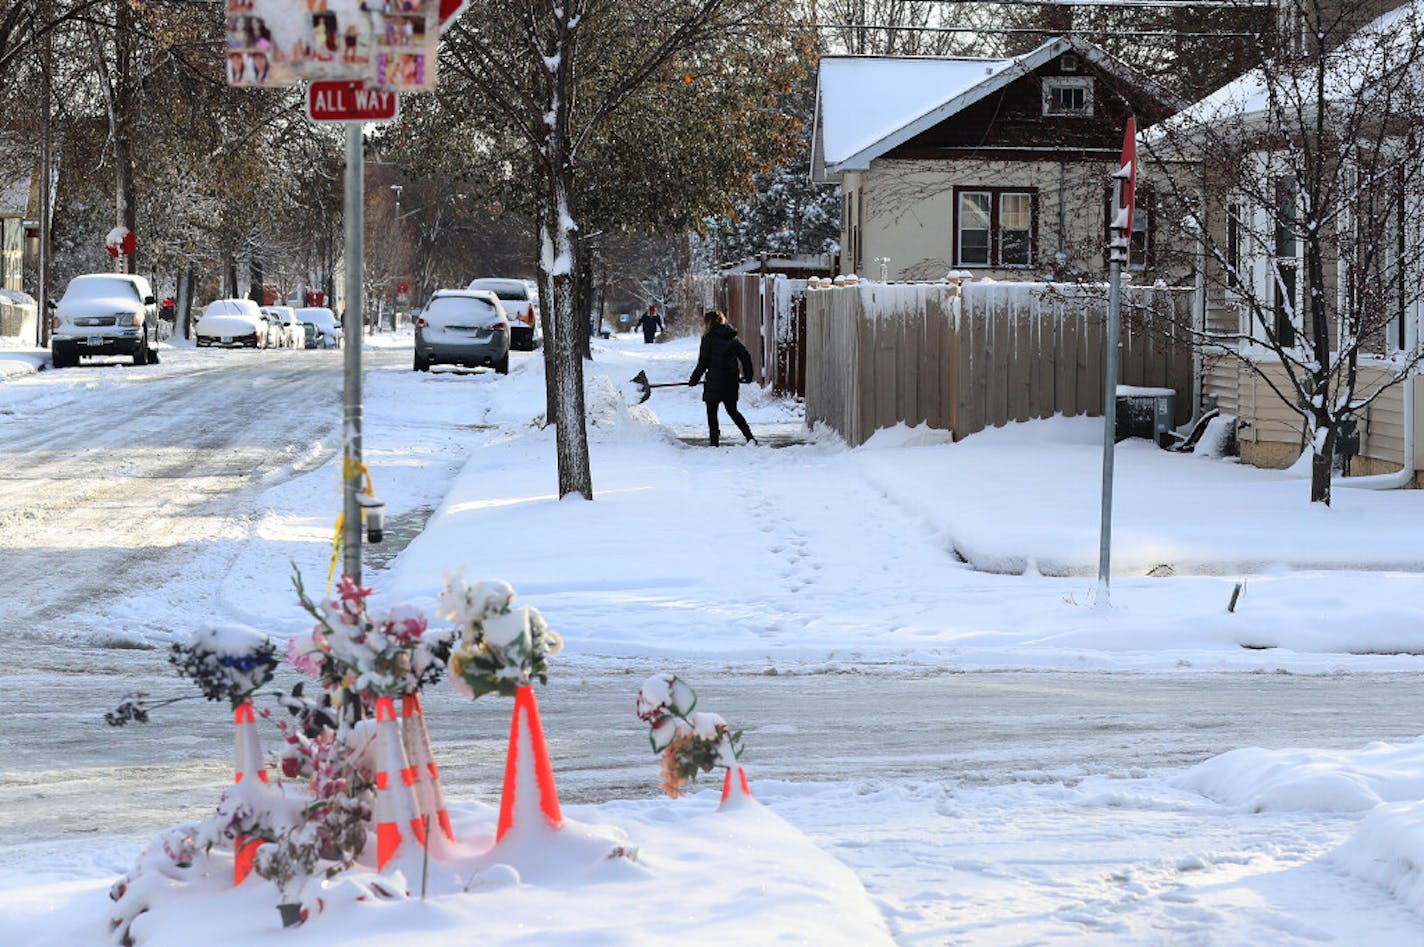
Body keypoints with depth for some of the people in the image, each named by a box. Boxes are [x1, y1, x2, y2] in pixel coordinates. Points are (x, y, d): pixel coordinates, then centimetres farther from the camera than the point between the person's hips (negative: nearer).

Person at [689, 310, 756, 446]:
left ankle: (713, 442, 3)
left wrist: (694, 379, 3)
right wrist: (747, 375, 18)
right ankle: (749, 436, 3)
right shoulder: (732, 338, 9)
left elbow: (702, 363, -8)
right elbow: (746, 355, 8)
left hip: (715, 381, -6)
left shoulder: (709, 338, -7)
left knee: (711, 411, 6)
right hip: (732, 381, 6)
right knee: (732, 410, 16)